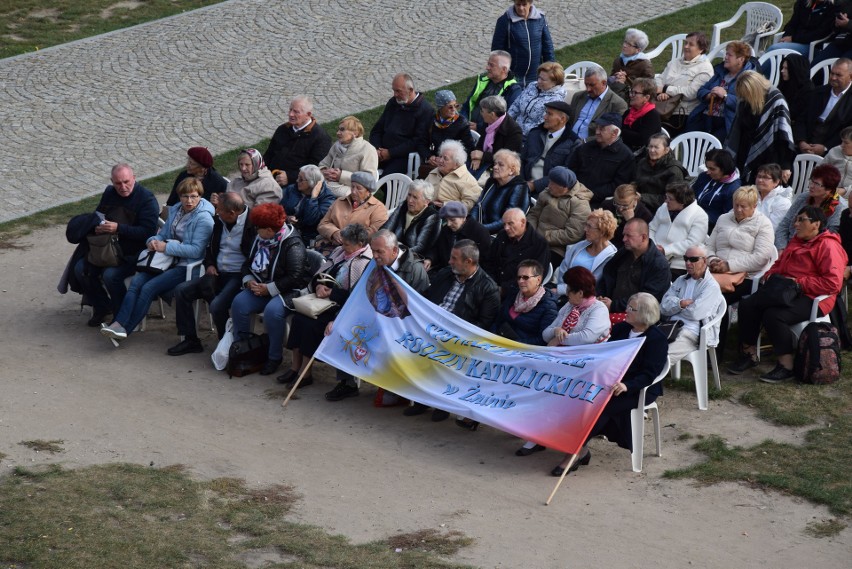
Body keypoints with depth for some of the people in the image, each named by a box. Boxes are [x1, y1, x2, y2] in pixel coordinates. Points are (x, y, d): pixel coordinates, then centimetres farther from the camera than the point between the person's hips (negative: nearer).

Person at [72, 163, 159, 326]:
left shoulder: (146, 199, -12)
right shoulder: (109, 193, 10)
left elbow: (148, 232, -21)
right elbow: (96, 215, 23)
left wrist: (119, 228, -28)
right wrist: (97, 226, -3)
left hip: (133, 252, -7)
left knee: (110, 275, -30)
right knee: (80, 269, -11)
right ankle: (101, 307, 10)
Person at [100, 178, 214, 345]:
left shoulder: (204, 218, -10)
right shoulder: (175, 210, 15)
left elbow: (196, 250, -18)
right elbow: (164, 233, 24)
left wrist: (166, 247, -17)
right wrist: (153, 241, 0)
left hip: (186, 266, -7)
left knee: (149, 287, -23)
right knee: (137, 281, -17)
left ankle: (125, 329, -17)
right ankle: (118, 324, -28)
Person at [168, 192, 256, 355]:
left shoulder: (252, 225, -15)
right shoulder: (219, 221, 8)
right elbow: (210, 248, 24)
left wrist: (244, 278, -20)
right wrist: (209, 265, 6)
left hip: (238, 276, -8)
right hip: (218, 273, 8)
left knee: (217, 306, -31)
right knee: (182, 290, -4)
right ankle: (190, 340, 3)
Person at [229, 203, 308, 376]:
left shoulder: (293, 245, -19)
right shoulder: (260, 240, 7)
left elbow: (295, 277, -25)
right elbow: (247, 264, 17)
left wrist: (269, 289, -23)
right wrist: (250, 281, -5)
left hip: (287, 291, -7)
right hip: (262, 288, 7)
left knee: (272, 311, -35)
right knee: (239, 303, -17)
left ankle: (275, 357, -16)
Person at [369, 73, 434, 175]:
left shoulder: (425, 110, -5)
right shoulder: (393, 103, 18)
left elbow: (419, 142, -12)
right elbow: (376, 130, 22)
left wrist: (390, 153, -14)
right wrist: (376, 150, 1)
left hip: (404, 156, -6)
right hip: (383, 153, 6)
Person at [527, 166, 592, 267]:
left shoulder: (580, 204, -9)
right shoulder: (547, 193, 12)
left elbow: (572, 235, -16)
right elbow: (534, 214, 17)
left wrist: (545, 237, -14)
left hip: (556, 249, -6)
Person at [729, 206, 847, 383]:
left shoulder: (828, 246, -9)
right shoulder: (796, 241, 20)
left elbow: (832, 283, -19)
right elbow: (779, 265, 30)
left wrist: (799, 283, -20)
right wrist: (769, 275, 6)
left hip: (811, 298, -8)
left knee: (773, 315, -33)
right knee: (747, 305, -13)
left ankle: (786, 366, -21)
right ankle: (750, 354, -3)